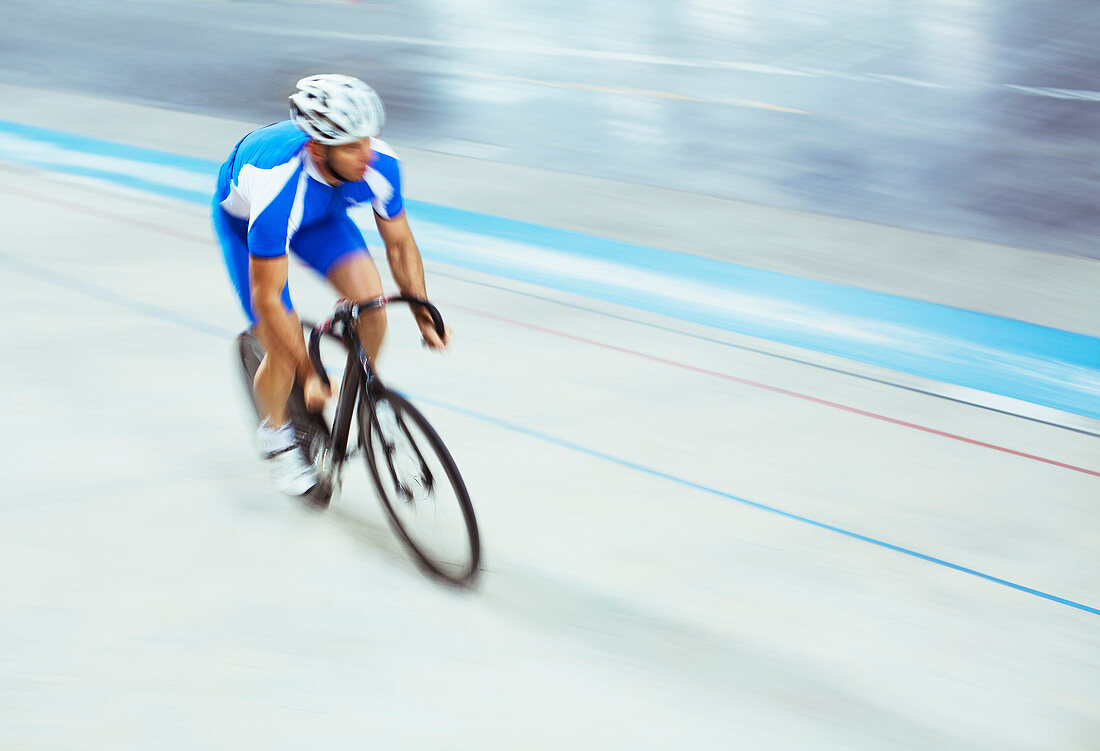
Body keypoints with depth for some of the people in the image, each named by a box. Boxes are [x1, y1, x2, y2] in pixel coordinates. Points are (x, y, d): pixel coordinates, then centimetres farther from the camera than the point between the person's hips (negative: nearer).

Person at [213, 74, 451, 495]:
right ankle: (275, 435, 19)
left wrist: (424, 315, -17)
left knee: (369, 296, -21)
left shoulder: (380, 163, -32)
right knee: (284, 351, -12)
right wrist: (309, 375, -34)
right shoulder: (279, 187, -45)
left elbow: (399, 243, -12)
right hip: (245, 219, -4)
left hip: (321, 213, 4)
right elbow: (267, 298, -36)